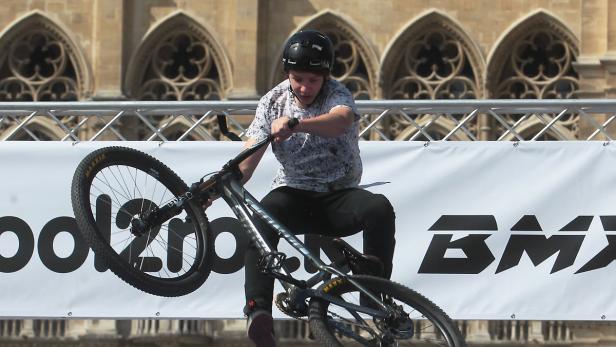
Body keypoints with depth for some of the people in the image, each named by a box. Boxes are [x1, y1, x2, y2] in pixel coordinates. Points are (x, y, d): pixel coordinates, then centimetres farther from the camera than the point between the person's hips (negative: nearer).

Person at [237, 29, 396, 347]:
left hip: (338, 196, -1)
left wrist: (296, 124, -54)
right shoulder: (273, 102, 1)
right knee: (261, 217, -34)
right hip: (294, 193, 1)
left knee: (380, 209, -32)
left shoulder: (336, 94, -7)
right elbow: (247, 161, -6)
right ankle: (259, 310, -46)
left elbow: (342, 119, -35)